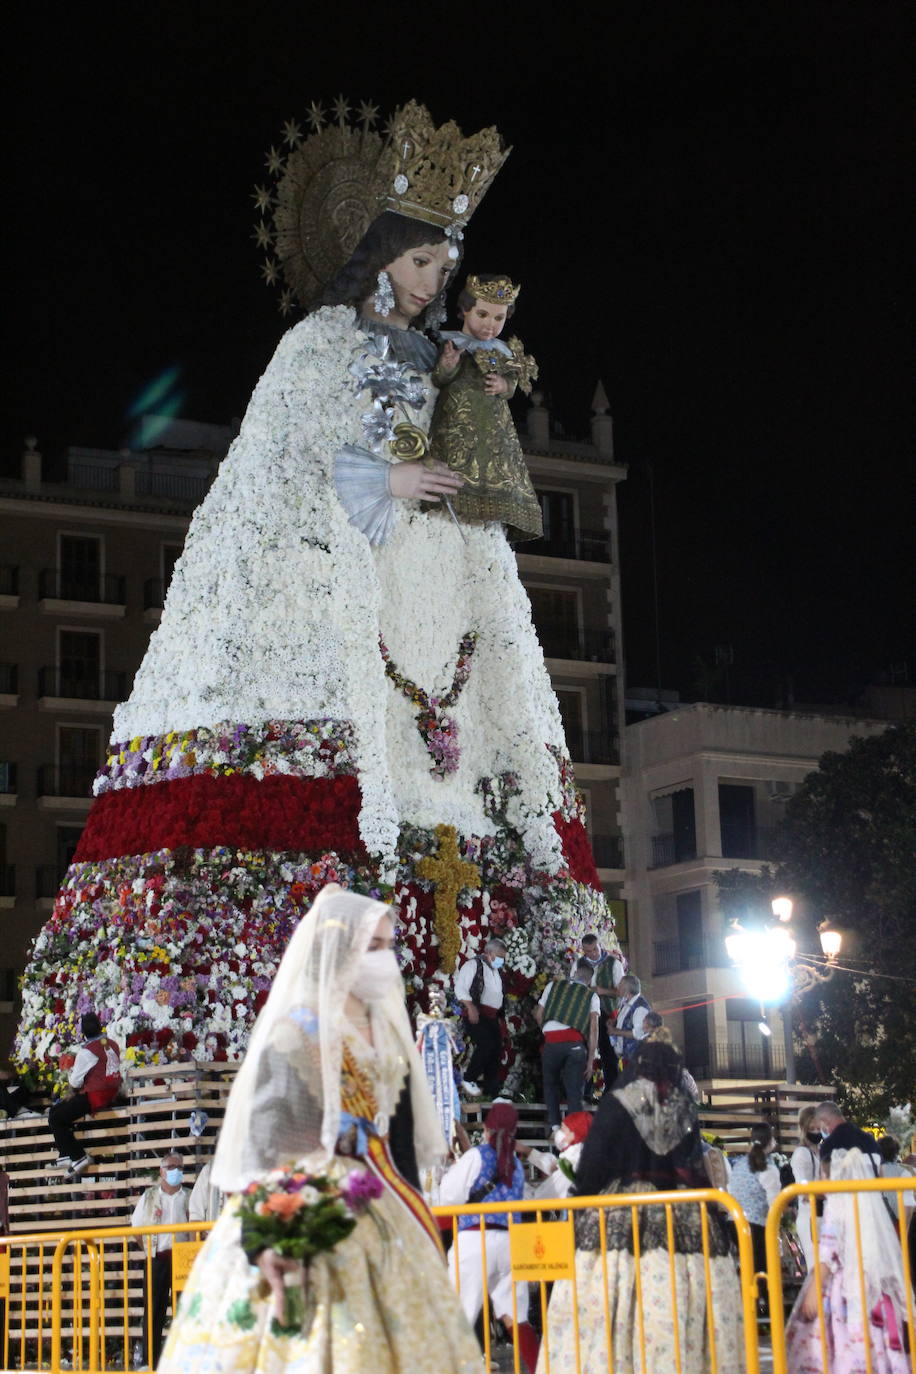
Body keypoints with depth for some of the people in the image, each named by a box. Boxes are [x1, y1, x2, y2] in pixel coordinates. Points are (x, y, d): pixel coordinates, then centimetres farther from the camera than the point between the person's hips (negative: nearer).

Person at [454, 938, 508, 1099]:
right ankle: (469, 1079, -8)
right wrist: (471, 1007, -23)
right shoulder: (474, 965, -5)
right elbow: (460, 988, -13)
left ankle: (492, 1092, 9)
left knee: (496, 1051, 3)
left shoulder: (495, 970, 21)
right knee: (485, 1045, -24)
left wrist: (498, 1018, 20)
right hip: (476, 1014, -8)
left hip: (492, 1017, 8)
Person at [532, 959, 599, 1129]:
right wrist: (591, 1059, 5)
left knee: (551, 1084, 21)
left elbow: (538, 1014, 18)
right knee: (574, 1091, 5)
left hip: (552, 1041, 1)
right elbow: (594, 1028, 5)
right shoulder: (592, 996, 14)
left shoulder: (554, 985, 17)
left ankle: (553, 1124, 11)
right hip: (575, 1044, -1)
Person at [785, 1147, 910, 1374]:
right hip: (874, 1290, 6)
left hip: (844, 1290, -6)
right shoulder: (872, 1202, 9)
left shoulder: (838, 1203, -7)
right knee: (872, 1347, 4)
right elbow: (888, 1251, 12)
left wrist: (813, 1291, -13)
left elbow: (827, 1253, -13)